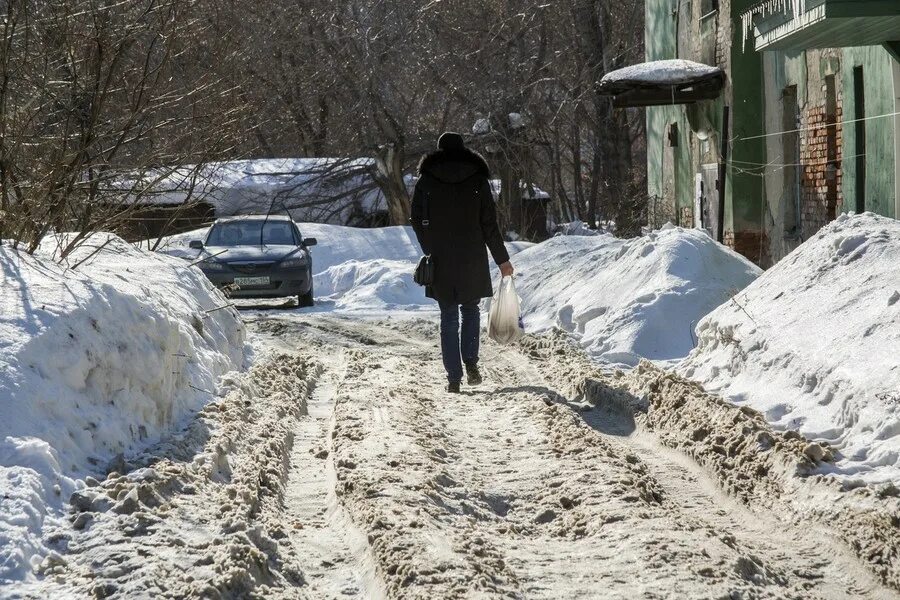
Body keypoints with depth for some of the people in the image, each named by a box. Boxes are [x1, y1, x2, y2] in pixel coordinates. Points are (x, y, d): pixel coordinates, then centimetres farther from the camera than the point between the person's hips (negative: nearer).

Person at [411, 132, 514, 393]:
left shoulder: (426, 181, -1)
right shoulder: (478, 180, -1)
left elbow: (418, 221, 3)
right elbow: (489, 223, -2)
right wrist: (502, 259, 4)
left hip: (440, 261, 0)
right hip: (473, 259, 0)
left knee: (449, 317, 7)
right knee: (470, 309, 19)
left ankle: (453, 377, 2)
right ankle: (471, 362, 2)